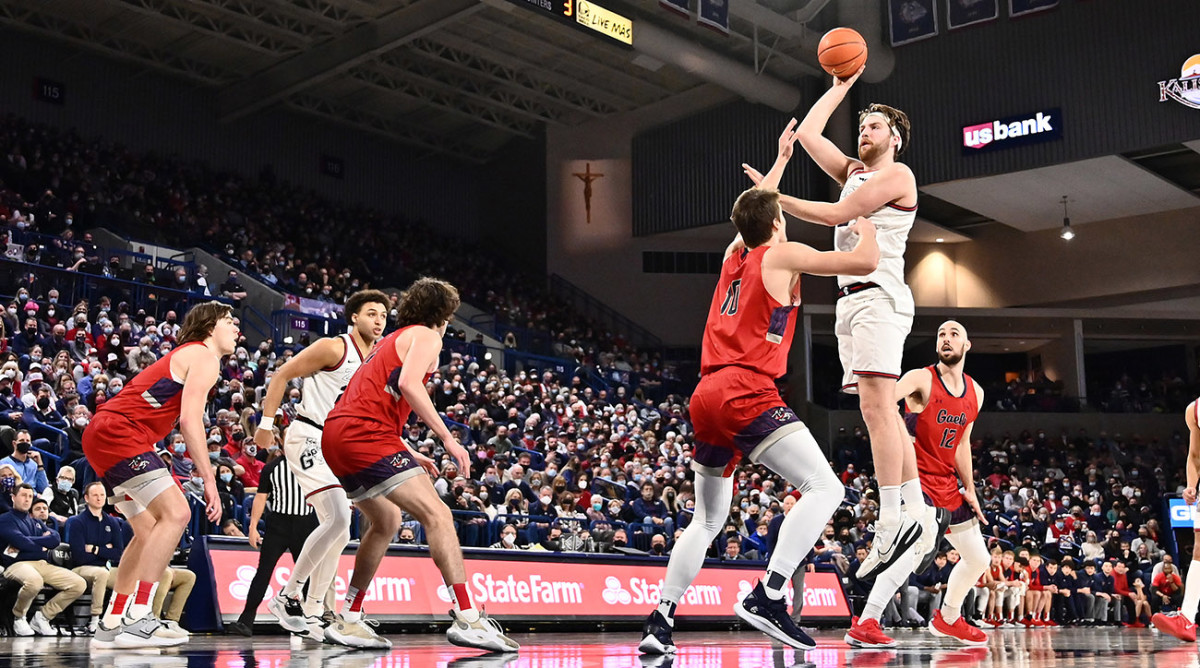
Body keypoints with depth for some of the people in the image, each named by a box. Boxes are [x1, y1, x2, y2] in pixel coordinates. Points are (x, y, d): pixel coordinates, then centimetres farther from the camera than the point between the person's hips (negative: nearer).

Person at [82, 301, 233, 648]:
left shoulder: (183, 356, 27)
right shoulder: (204, 356, -4)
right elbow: (190, 420, -16)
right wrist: (209, 481, -18)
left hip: (103, 436, 11)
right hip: (118, 432, -11)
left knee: (149, 530, 13)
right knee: (176, 513, -17)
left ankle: (111, 625, 13)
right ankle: (136, 619, -23)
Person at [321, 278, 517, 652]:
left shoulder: (392, 340, 31)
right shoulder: (426, 336, 4)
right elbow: (409, 384, -16)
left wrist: (410, 455, 32)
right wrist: (447, 438, -15)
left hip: (337, 437, 10)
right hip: (364, 434, -10)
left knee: (386, 521, 24)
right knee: (437, 514, -13)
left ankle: (348, 621, 24)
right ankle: (467, 620, -23)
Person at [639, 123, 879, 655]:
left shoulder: (734, 254, 22)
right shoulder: (783, 255, 4)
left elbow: (754, 210, 44)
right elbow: (865, 261, 0)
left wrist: (781, 159, 55)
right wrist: (864, 212, 19)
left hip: (707, 396, 8)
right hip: (746, 392, -8)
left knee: (707, 520, 20)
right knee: (825, 488, -13)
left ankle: (659, 622, 13)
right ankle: (767, 597, -26)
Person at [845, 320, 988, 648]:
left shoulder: (975, 393, 8)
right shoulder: (922, 379, -13)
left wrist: (970, 491, 15)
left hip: (947, 484, 8)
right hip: (916, 479, -8)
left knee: (978, 558, 15)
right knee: (915, 546, -30)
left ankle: (947, 619, 38)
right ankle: (863, 626, -29)